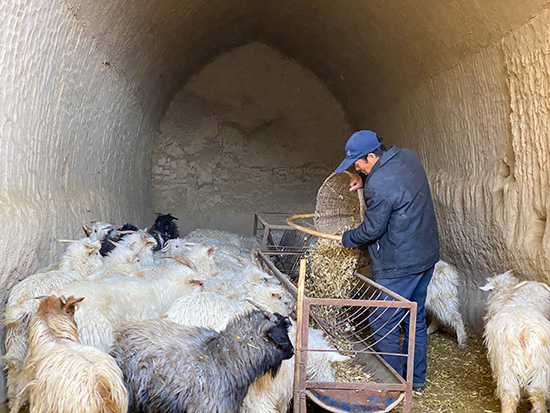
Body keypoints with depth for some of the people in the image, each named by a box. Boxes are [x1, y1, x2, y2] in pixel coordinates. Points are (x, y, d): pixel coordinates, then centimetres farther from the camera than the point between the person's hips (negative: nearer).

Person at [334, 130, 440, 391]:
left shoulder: (379, 186, -25)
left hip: (398, 266, -10)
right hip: (426, 255, 10)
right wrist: (363, 178, 9)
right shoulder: (406, 156, 2)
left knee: (383, 324, 4)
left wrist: (346, 239, 3)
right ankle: (417, 378, 34)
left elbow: (372, 230, -15)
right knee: (416, 317, 20)